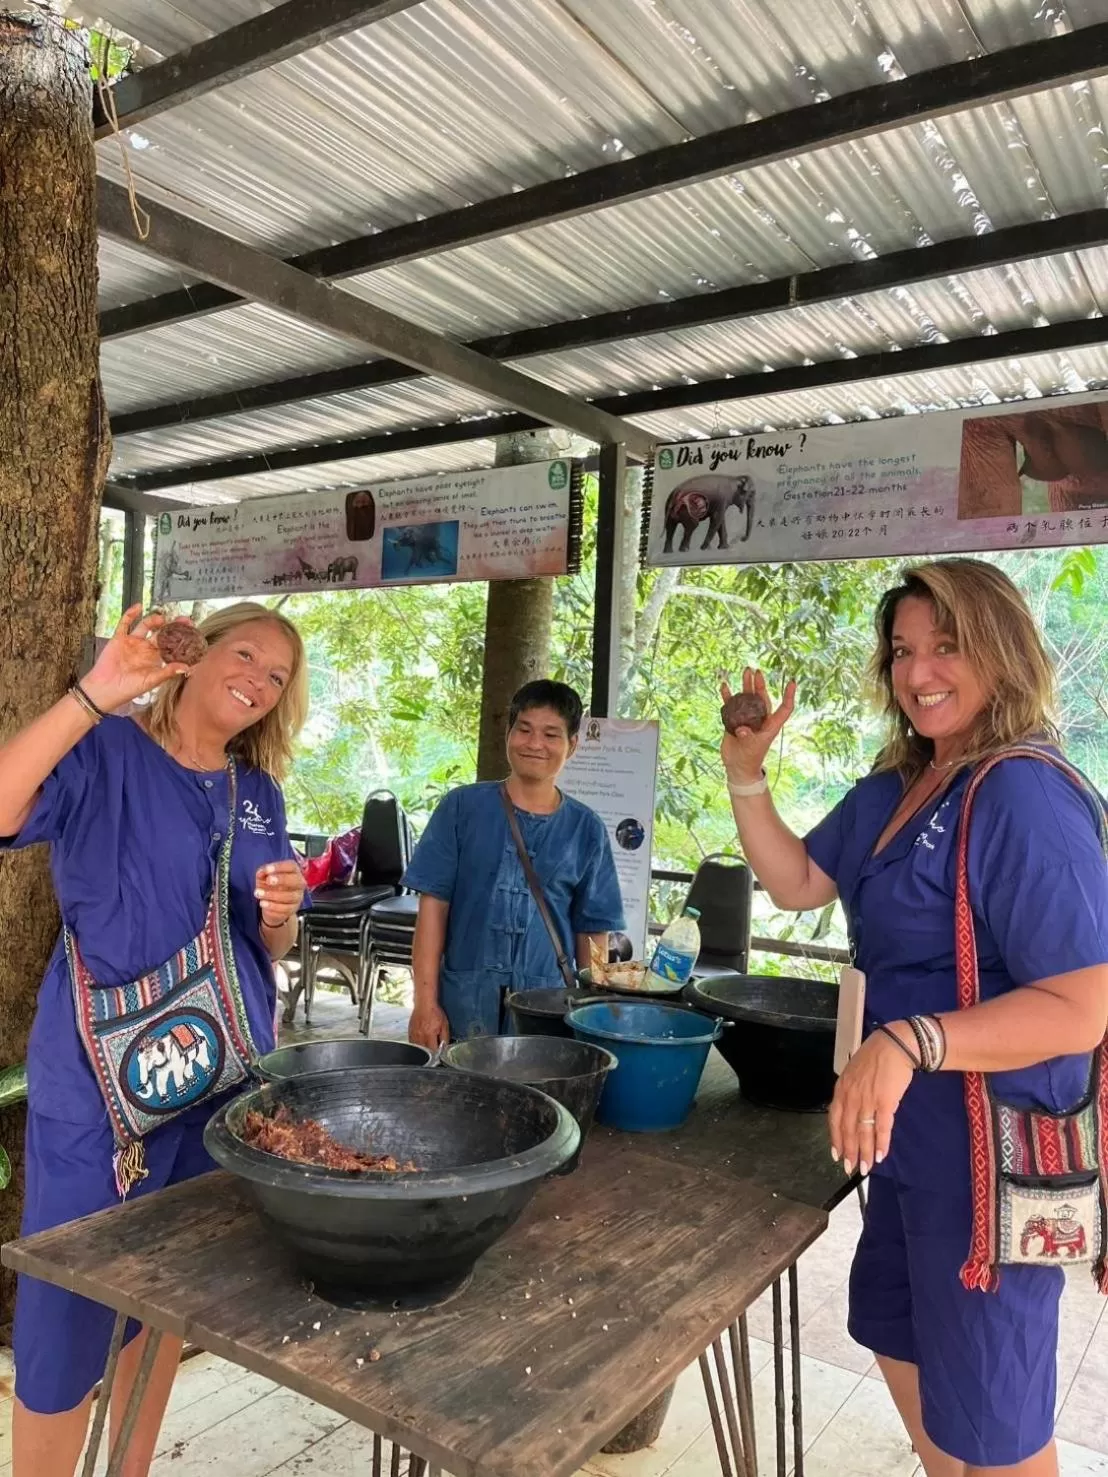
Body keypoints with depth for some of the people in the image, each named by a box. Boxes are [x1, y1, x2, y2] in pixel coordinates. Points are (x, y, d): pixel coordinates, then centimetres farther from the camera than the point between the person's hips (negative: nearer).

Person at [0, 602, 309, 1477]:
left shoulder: (259, 795, 8)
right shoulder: (106, 754, -7)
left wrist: (281, 912, -8)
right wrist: (97, 696, -31)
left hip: (228, 1074, 6)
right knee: (72, 1307, 3)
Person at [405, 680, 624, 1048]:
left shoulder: (585, 829, 3)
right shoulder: (464, 807, 0)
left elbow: (593, 930, 7)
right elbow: (433, 905, -1)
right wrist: (426, 1002, -5)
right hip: (464, 1009, -1)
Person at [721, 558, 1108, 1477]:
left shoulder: (1026, 801, -25)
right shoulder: (892, 790, 3)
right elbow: (797, 884, 7)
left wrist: (910, 1042, -38)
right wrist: (746, 773, -5)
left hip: (995, 1149, -9)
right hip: (913, 1132, 9)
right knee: (899, 1338, 28)